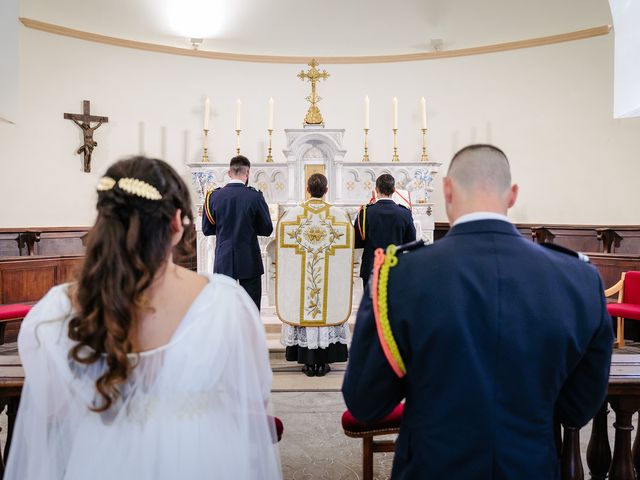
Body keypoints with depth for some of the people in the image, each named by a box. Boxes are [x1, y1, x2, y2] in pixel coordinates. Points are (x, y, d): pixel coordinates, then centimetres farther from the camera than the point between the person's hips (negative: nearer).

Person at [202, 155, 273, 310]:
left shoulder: (214, 196, -3)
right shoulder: (255, 197, -10)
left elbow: (206, 230, 3)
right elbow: (267, 230, -4)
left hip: (223, 262, 2)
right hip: (249, 262, -2)